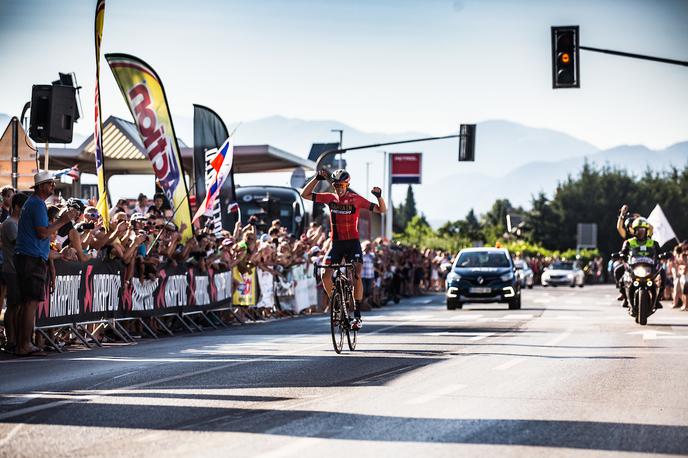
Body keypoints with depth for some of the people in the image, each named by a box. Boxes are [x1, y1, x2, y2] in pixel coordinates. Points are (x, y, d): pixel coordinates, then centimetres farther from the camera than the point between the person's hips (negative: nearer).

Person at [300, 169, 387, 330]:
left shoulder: (356, 199, -6)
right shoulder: (330, 198, 1)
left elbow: (382, 210, -7)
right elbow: (305, 194, 0)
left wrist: (379, 196, -27)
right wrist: (317, 178, -10)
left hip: (353, 242, -2)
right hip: (336, 243, 3)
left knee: (357, 276, -17)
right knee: (325, 275, -14)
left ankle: (357, 315, -10)